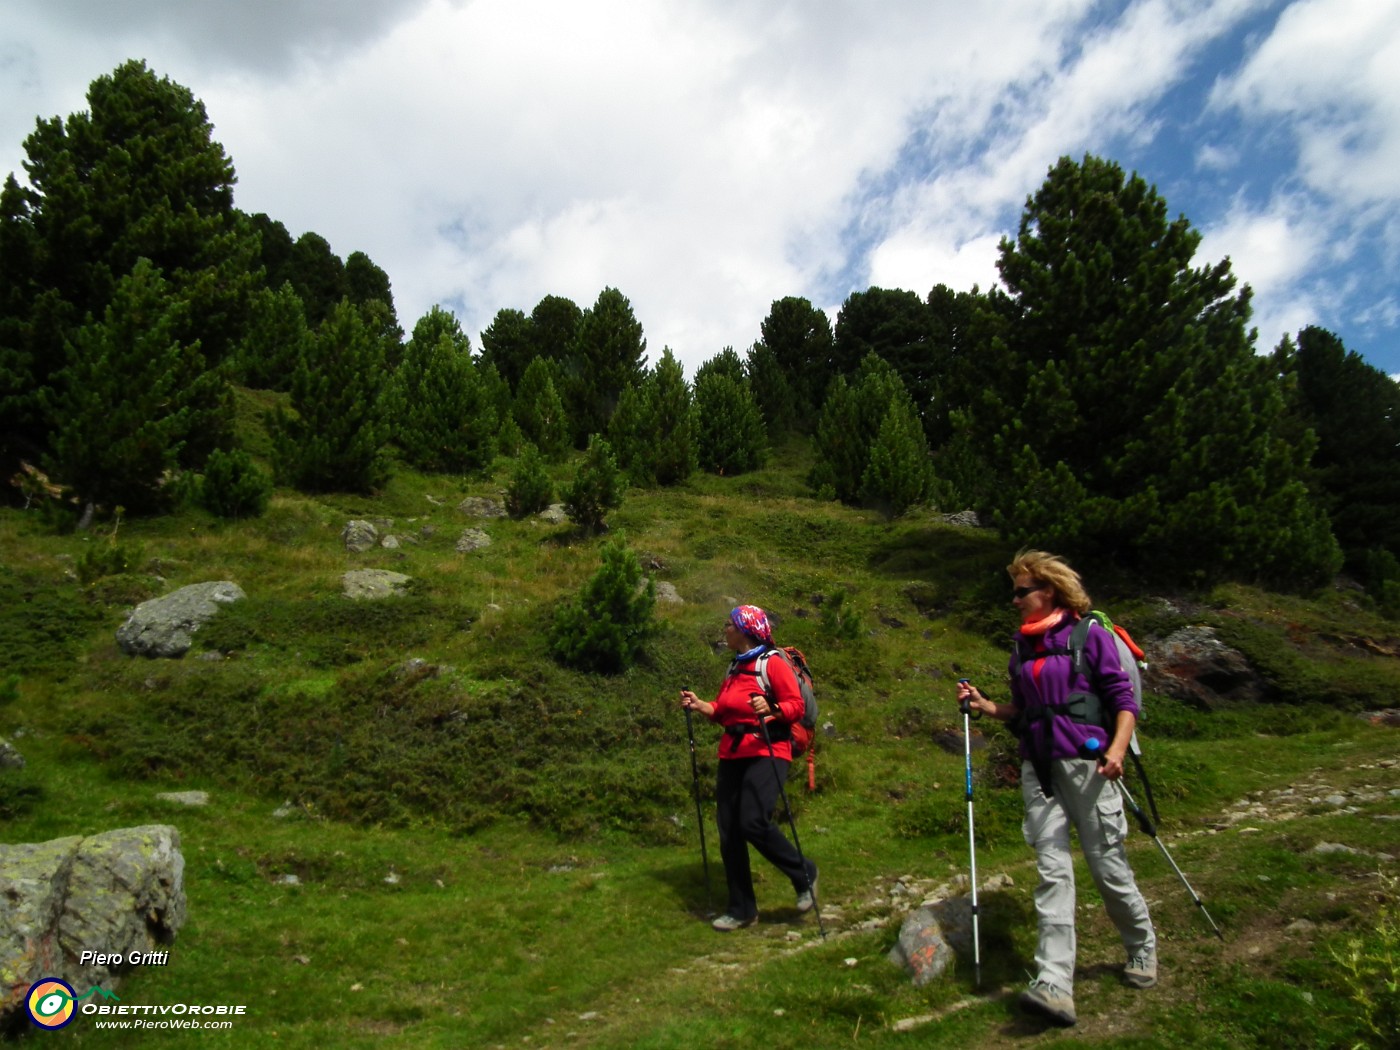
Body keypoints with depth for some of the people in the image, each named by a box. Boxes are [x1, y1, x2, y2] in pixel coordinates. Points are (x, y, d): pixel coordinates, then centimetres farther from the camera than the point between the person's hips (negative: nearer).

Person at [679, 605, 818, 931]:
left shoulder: (772, 663, -6)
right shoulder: (734, 667, 18)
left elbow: (796, 705, -12)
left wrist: (771, 709, -29)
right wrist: (699, 705, 6)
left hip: (766, 754, -8)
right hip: (732, 755, 8)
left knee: (753, 822, -21)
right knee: (729, 832, 5)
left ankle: (804, 875, 5)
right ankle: (741, 909, 17)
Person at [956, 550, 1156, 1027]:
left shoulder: (1089, 635, -3)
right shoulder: (1022, 646, 13)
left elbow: (1123, 698, -6)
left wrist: (1117, 747, -20)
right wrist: (983, 705, 5)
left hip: (1086, 765, -4)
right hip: (1038, 769, 4)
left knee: (1108, 867, 6)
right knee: (1052, 871, -3)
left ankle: (1142, 950, 34)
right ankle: (1054, 984, -6)